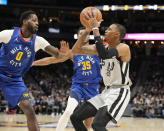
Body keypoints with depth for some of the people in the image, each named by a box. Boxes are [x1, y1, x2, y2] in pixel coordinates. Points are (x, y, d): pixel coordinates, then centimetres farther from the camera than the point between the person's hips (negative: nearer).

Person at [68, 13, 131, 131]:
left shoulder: (124, 48, -15)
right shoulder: (103, 48, 8)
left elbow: (104, 54, -34)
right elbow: (76, 50, 4)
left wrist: (95, 29, -28)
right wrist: (87, 30, -6)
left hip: (119, 93, -9)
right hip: (107, 92, 9)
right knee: (75, 117, 8)